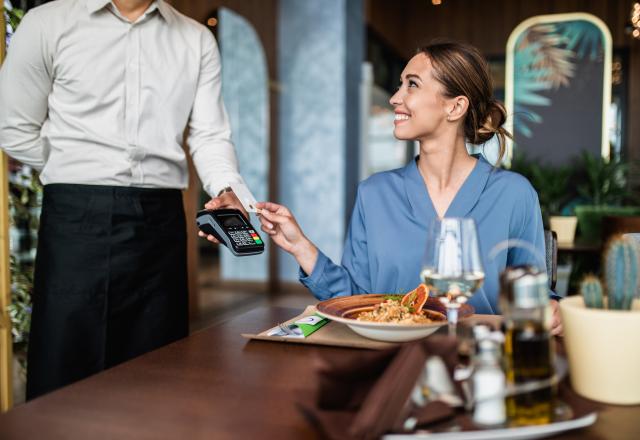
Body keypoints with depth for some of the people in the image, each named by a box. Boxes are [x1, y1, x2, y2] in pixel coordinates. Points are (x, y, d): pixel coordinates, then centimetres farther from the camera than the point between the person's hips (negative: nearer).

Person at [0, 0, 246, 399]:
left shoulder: (198, 40, 12)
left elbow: (210, 134, 5)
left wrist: (226, 189, -13)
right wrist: (81, 174, 7)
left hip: (161, 219, 2)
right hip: (78, 217, -2)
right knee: (64, 371, 3)